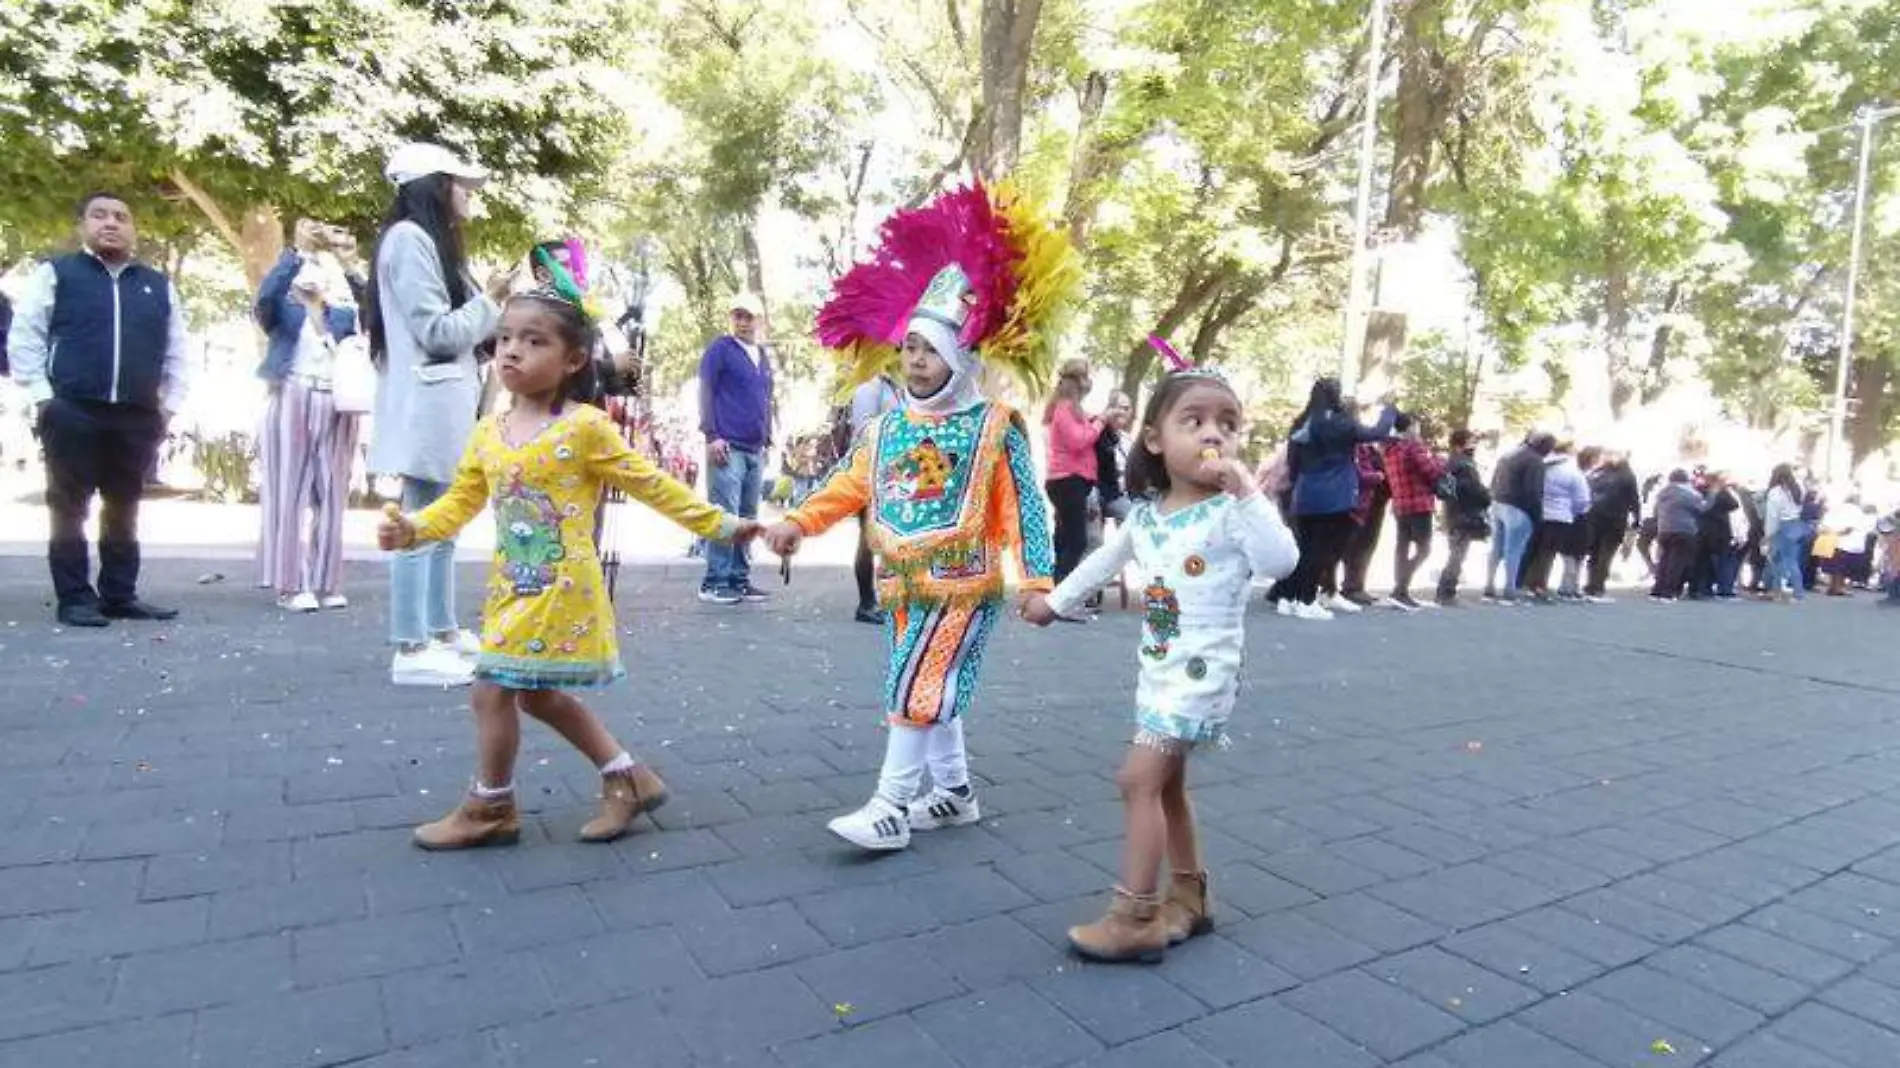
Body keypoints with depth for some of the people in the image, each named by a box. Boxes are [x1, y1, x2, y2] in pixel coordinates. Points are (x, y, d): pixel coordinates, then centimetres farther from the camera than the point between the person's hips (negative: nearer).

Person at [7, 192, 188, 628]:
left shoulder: (159, 285, 15)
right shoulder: (55, 274, 6)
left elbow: (176, 350, 16)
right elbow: (23, 338, 3)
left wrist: (170, 405, 8)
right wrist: (42, 397, -6)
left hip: (139, 417, 3)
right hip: (73, 413, -3)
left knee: (124, 508, 9)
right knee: (70, 507, 1)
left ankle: (120, 595, 16)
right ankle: (75, 598, 7)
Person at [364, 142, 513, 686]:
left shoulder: (431, 242, 21)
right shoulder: (408, 238, -8)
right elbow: (438, 333, -14)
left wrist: (494, 302, 14)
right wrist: (491, 299, -3)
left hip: (446, 403, 10)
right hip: (426, 406, -10)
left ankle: (442, 632, 20)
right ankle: (411, 651, -6)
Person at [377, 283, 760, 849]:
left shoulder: (586, 428, -12)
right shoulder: (487, 434, 6)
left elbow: (651, 485, -8)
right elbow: (461, 501, 11)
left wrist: (718, 524, -8)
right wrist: (412, 528, -7)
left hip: (560, 590, -7)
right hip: (513, 589, 8)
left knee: (493, 690, -3)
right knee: (538, 694, 16)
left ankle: (490, 807, 20)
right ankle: (628, 778, 29)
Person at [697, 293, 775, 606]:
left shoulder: (764, 356, 19)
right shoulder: (720, 349, 0)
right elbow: (705, 392, -5)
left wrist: (768, 440, 18)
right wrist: (712, 436, -13)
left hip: (755, 450, 7)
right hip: (727, 447, -7)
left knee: (747, 518, 8)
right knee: (724, 515, -9)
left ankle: (739, 580, 13)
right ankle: (714, 582, -5)